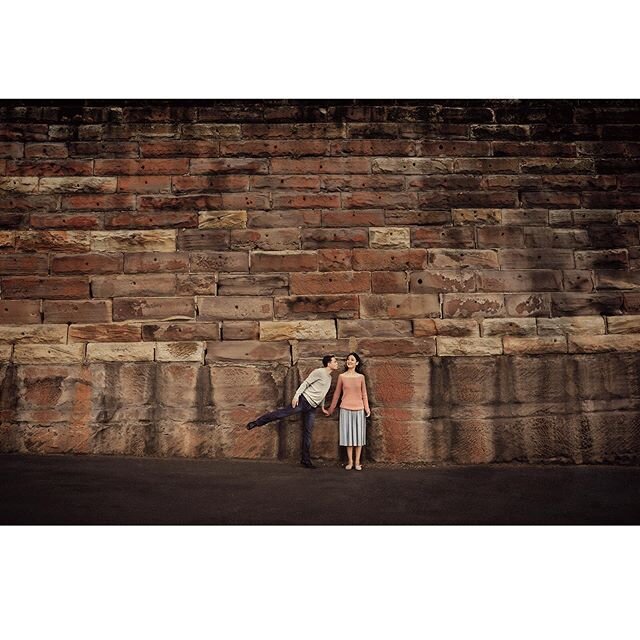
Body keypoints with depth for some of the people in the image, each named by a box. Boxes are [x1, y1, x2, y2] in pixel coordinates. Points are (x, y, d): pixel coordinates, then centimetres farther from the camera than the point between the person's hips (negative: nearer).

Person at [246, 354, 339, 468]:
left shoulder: (329, 377, 18)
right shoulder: (319, 372, -7)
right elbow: (306, 383, -10)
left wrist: (322, 407, 27)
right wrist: (296, 395, -19)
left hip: (313, 407, 7)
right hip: (304, 400, -7)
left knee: (308, 432, 5)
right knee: (283, 412, -15)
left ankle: (306, 460, 8)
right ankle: (256, 422, -5)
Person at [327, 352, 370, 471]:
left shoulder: (361, 377, 4)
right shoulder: (342, 376, 2)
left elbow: (364, 394, 7)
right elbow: (337, 393, 8)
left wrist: (367, 408, -4)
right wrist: (331, 408, 12)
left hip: (359, 409, 1)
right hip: (346, 409, 0)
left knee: (359, 434, 3)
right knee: (348, 434, 3)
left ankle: (357, 462, 10)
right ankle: (350, 462, 10)